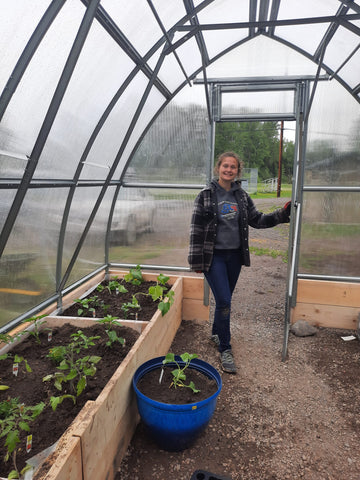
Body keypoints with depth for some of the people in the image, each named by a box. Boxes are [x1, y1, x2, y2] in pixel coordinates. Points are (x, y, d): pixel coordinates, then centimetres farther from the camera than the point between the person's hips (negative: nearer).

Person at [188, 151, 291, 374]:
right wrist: (197, 261, -10)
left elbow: (257, 219, 13)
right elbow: (196, 229, -8)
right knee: (224, 301, -8)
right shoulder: (206, 195, -7)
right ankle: (225, 349, 8)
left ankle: (216, 333, 40)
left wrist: (283, 214, 1)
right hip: (214, 256, -4)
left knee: (224, 299, 16)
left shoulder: (242, 195, 6)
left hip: (234, 255, 5)